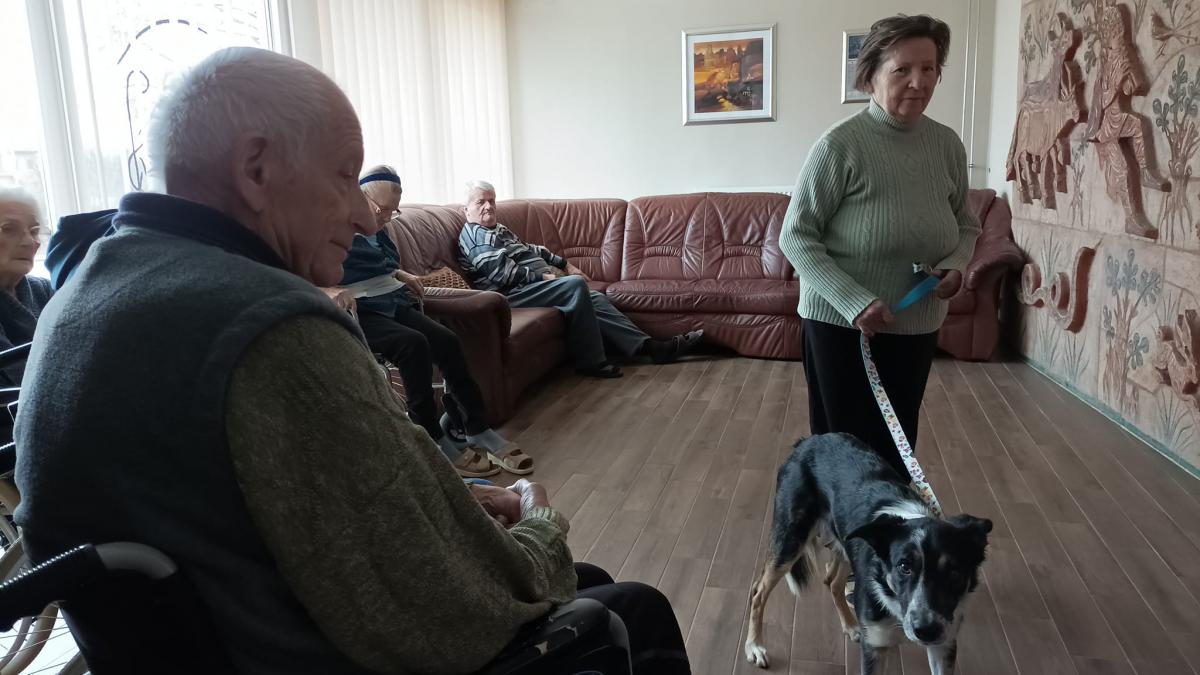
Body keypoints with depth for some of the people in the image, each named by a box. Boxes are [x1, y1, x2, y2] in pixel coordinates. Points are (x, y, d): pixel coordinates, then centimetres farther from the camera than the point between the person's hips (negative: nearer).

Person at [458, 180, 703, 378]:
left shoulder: (499, 230, 25)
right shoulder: (473, 235, -8)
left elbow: (531, 251, 32)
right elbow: (503, 273, -18)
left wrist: (565, 264, 22)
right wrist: (543, 277, -15)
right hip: (514, 295, -10)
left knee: (593, 298, -4)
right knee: (575, 284, -27)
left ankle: (649, 346, -9)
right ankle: (589, 361, -21)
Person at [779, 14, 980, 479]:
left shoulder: (947, 145, 2)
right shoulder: (840, 145, -15)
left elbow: (966, 225, 15)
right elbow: (795, 236, -15)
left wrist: (955, 265, -8)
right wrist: (854, 301, -24)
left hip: (917, 326, 5)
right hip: (841, 325, -5)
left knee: (898, 444, 17)